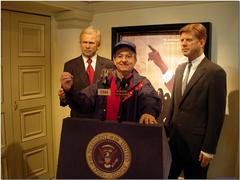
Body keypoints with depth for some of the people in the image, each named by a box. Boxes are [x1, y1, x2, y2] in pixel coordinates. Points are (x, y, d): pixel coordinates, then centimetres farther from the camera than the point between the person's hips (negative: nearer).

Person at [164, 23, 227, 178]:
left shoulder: (215, 72, -12)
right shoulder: (180, 68, 9)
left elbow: (216, 115, -13)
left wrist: (208, 149, -12)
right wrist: (167, 130, 10)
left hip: (196, 143, -6)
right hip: (174, 139, 6)